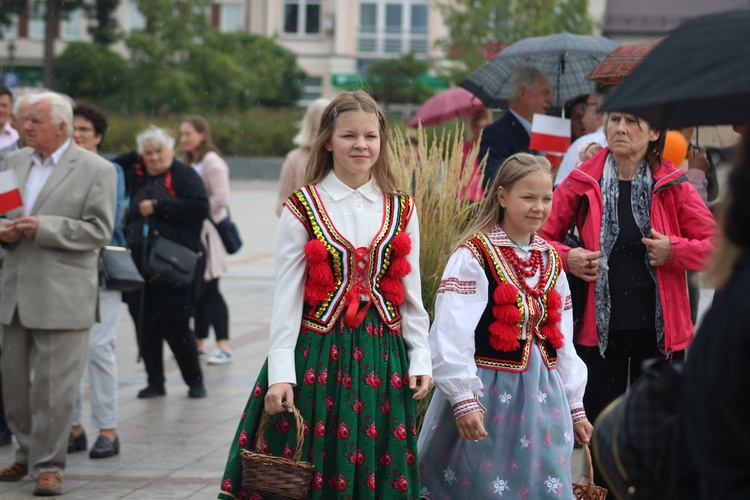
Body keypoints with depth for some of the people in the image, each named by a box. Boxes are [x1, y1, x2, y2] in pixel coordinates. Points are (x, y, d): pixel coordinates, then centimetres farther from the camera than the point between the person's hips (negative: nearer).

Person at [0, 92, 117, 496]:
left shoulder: (96, 171, -4)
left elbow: (99, 230, -11)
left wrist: (42, 228, -18)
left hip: (61, 294, -6)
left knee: (53, 385, -4)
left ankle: (49, 465, 4)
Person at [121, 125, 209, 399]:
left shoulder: (184, 175, -1)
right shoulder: (139, 179, 18)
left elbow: (200, 207, -16)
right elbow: (130, 219, 26)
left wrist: (158, 207, -14)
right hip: (140, 263, 6)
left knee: (175, 325, -6)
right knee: (145, 325, 4)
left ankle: (195, 381, 8)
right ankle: (155, 382, 14)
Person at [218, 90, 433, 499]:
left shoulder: (400, 211, 7)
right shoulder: (302, 209, -2)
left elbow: (411, 295, 11)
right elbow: (285, 297, -4)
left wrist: (420, 358, 3)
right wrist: (280, 371, -10)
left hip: (381, 356, 2)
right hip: (317, 353, -2)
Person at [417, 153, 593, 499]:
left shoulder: (550, 262, 12)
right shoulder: (474, 256, -10)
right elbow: (451, 336, -17)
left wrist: (574, 405, 18)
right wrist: (464, 400, -21)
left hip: (542, 398, 6)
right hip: (489, 395, -6)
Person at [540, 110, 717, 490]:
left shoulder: (672, 186, 0)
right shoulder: (581, 183, 0)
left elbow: (714, 245, 2)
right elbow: (541, 236, 8)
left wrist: (673, 250, -14)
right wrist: (566, 258, -11)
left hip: (658, 328, 0)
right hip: (600, 328, 0)